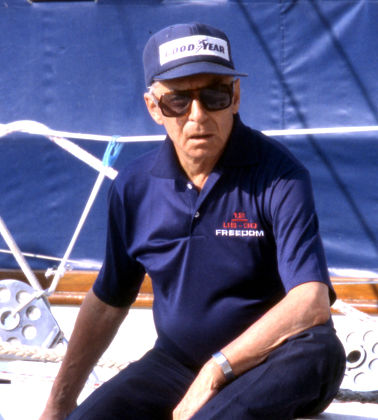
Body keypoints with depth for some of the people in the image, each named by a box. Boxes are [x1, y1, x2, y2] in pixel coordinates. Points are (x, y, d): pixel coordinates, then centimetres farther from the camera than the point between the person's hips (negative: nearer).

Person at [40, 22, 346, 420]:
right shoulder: (134, 187, 1)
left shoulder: (278, 176, -14)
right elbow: (107, 301, 14)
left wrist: (217, 371, -24)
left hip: (268, 362, -3)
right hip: (176, 363, 4)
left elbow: (311, 303, -23)